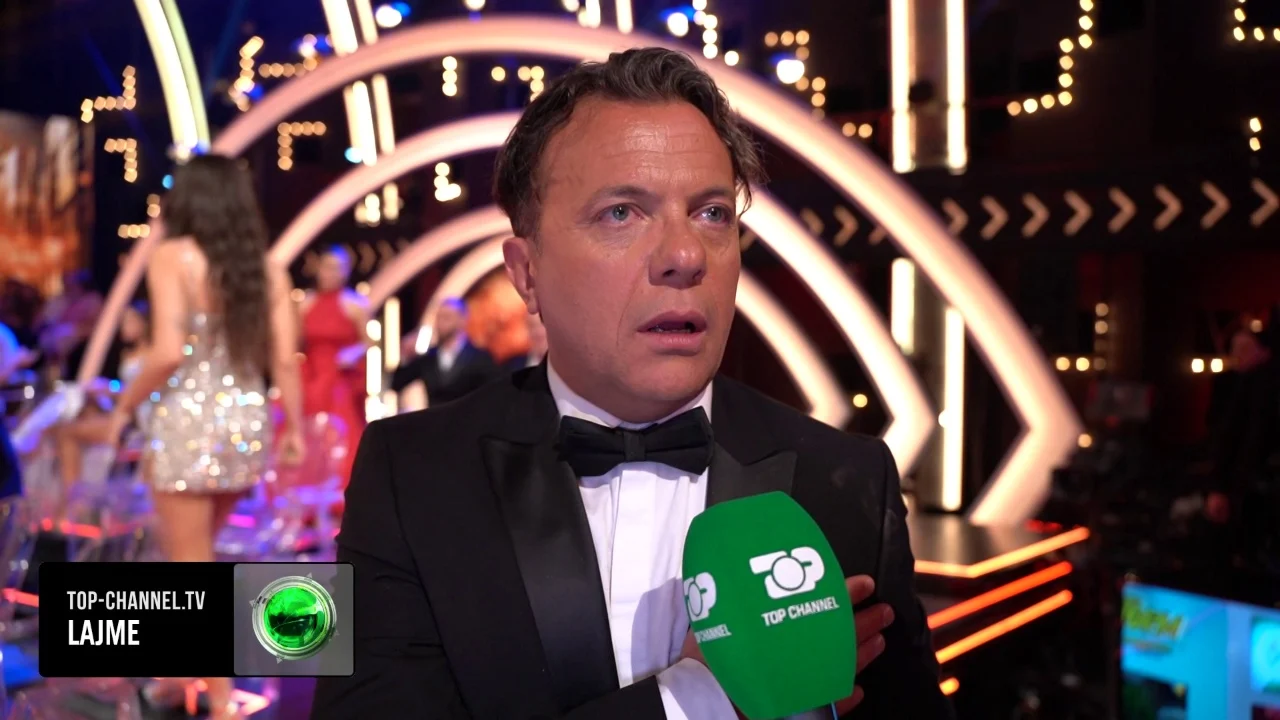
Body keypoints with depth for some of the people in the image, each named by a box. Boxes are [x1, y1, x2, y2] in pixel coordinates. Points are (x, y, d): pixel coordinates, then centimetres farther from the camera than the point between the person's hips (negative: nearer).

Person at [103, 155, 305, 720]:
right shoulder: (268, 268, 6)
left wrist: (125, 404, -5)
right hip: (247, 424, 6)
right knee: (190, 553, 25)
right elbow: (285, 360, 2)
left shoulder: (172, 256, -7)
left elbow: (168, 352, -18)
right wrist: (296, 429, 9)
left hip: (188, 423, -6)